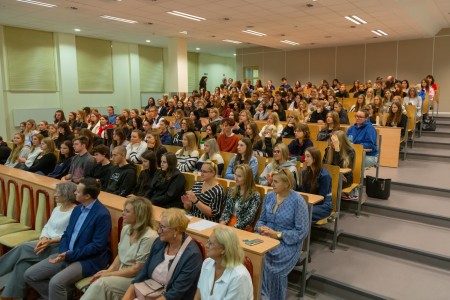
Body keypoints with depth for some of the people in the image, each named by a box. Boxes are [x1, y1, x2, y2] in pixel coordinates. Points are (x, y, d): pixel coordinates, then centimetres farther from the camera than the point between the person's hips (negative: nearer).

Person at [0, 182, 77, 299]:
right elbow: (47, 227, 12)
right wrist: (43, 238, -9)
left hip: (60, 247, -8)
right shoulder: (57, 208, 15)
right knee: (24, 262, -18)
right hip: (47, 242, 8)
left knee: (23, 249, -18)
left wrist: (50, 241, -22)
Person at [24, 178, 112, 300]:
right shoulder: (77, 209, 9)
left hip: (89, 260, -9)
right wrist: (63, 252, -7)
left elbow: (97, 246, -20)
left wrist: (69, 256, -19)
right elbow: (66, 234, 13)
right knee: (29, 275, 3)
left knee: (56, 282, -30)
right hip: (67, 254, 9)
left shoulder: (102, 214, -19)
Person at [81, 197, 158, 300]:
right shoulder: (126, 229, 4)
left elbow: (137, 269, -17)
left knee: (101, 283, -26)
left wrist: (110, 274, -13)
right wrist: (108, 270, -4)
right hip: (121, 272, 7)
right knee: (98, 283, -21)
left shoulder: (149, 237, -20)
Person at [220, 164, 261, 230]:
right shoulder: (231, 191, 12)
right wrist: (222, 221, -8)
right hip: (228, 225, 5)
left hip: (243, 229, -5)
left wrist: (234, 228, -20)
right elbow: (226, 210, 10)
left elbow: (249, 218, -12)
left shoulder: (255, 196, -6)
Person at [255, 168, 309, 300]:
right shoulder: (269, 196, 5)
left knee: (266, 262, -28)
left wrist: (278, 234, -19)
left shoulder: (298, 201, -12)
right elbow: (262, 219, 14)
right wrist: (261, 228, -10)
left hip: (288, 243, -5)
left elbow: (302, 232, -13)